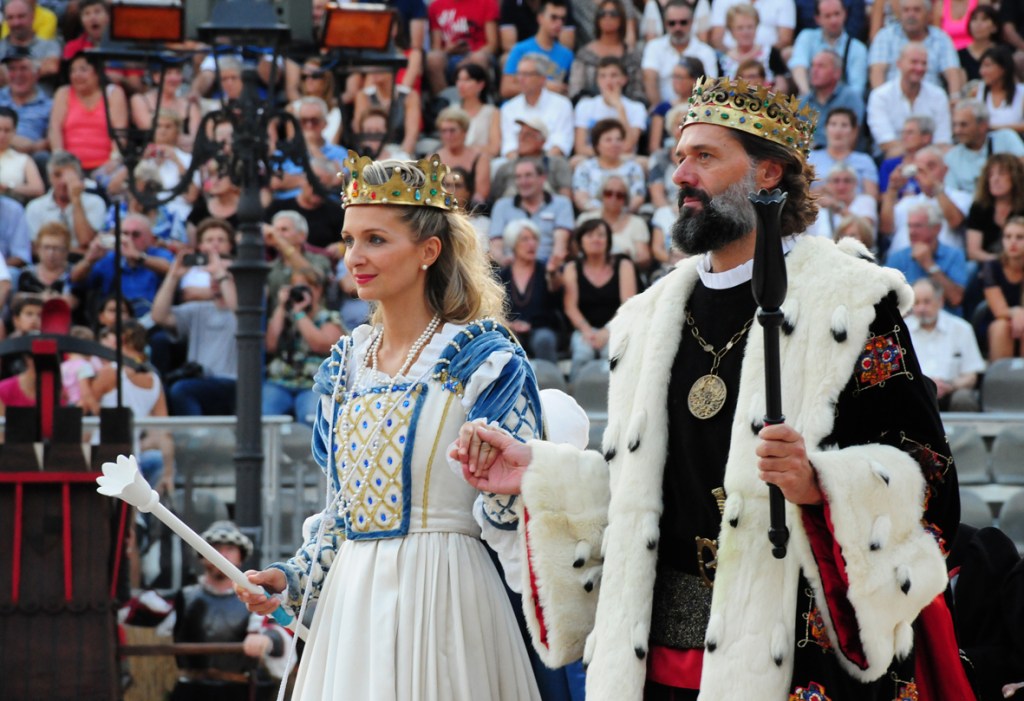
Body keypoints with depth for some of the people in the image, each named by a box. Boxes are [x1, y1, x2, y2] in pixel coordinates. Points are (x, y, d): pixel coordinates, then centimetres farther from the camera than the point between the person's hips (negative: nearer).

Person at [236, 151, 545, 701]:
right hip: (351, 594, 6)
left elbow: (509, 512, -8)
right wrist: (293, 577, 8)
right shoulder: (345, 365, 12)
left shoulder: (485, 360, -6)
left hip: (442, 592, -6)